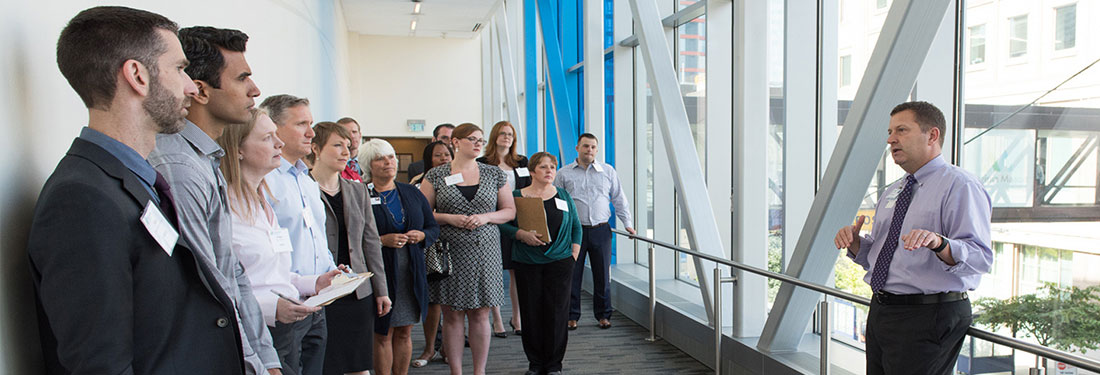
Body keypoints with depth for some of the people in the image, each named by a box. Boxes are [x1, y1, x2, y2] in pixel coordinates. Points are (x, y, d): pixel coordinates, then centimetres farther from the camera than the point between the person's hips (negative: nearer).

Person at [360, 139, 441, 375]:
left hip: (411, 275, 4)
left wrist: (422, 236, -6)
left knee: (404, 333, 12)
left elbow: (434, 227, 14)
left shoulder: (412, 193, 10)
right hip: (380, 273, -4)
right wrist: (382, 240, -20)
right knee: (383, 335, 4)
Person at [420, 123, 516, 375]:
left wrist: (485, 217, -8)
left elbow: (510, 211, 9)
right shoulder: (436, 176, 3)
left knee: (480, 315, 6)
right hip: (450, 253, -1)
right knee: (453, 316, 4)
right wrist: (449, 218, -13)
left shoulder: (494, 174, 8)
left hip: (485, 252, 1)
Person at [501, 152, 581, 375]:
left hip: (559, 262, 1)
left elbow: (576, 226, 13)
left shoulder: (564, 196, 10)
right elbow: (503, 224, 0)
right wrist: (521, 234, -17)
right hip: (527, 264, -1)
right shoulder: (517, 196, 4)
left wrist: (574, 253, 3)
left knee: (557, 312, 0)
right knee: (531, 313, 2)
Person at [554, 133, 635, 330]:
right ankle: (572, 316, 15)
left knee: (602, 274, 6)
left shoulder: (608, 171, 9)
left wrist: (627, 223, 10)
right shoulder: (564, 173, 5)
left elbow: (619, 199, 14)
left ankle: (603, 315, 21)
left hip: (601, 231, 1)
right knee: (572, 275, 2)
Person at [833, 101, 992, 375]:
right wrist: (855, 242, -2)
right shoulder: (892, 192, 15)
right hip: (880, 313, 8)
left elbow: (980, 258, -20)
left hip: (928, 318, -7)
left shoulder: (960, 186, -9)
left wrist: (938, 242, -39)